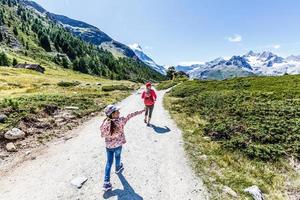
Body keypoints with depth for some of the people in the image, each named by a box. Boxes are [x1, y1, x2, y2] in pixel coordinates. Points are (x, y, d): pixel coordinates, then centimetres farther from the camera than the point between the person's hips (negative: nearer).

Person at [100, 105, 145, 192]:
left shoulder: (105, 123, -19)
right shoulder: (121, 121, -25)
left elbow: (102, 135, -8)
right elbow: (130, 115, -13)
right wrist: (140, 111, -3)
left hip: (108, 145, 1)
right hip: (118, 145, -1)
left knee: (109, 162, 15)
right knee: (117, 157, 28)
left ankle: (106, 182, 14)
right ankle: (118, 168, 57)